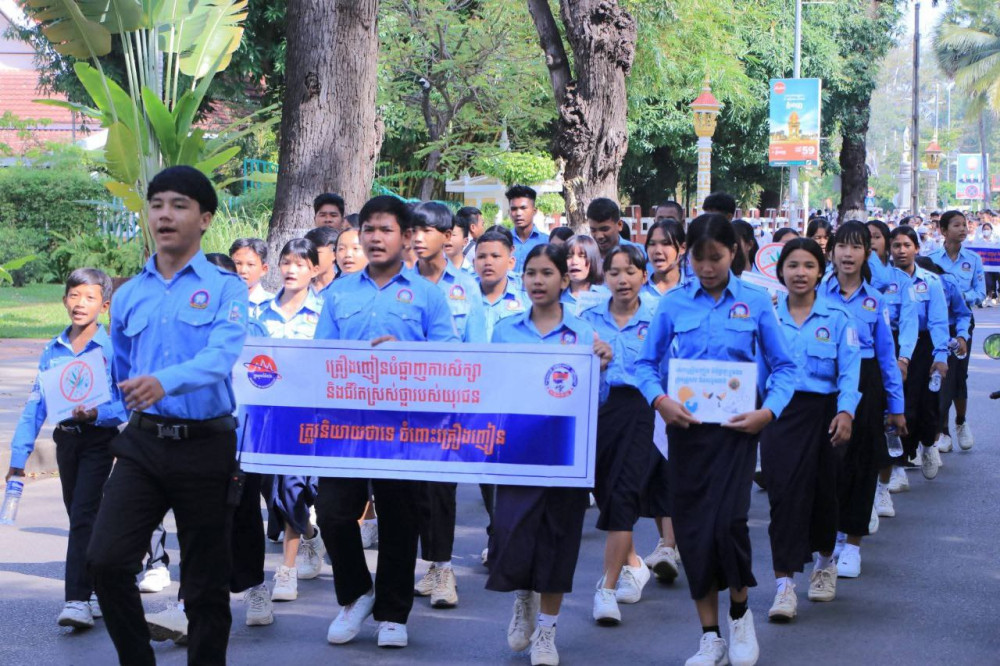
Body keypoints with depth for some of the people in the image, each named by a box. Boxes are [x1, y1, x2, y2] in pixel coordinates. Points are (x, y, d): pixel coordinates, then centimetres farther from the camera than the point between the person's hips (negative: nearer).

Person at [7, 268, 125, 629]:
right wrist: (19, 454, 3)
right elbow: (35, 402, 7)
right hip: (65, 439, 6)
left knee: (83, 516, -13)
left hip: (98, 440, -6)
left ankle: (77, 600, -15)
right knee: (80, 518, 12)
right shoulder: (53, 350, 6)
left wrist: (97, 413, -31)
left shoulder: (112, 349, -9)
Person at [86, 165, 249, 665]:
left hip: (206, 447, -3)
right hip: (143, 444, 3)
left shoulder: (225, 289, -3)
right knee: (106, 560, -12)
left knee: (206, 584, 5)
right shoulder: (128, 296, 11)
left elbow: (221, 357, -21)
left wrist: (164, 382, -37)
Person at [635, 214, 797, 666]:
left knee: (728, 522, -15)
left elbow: (784, 366, 2)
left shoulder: (756, 302, 0)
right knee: (691, 528, 4)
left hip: (736, 426, -2)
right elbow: (646, 363, 5)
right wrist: (659, 399, -14)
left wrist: (769, 411, -13)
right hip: (685, 426, 2)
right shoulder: (673, 303, 3)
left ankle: (740, 611, 14)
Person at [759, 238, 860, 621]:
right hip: (778, 413, 0)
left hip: (822, 412, 0)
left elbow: (849, 371, -5)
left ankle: (824, 561, 37)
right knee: (784, 492, -10)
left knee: (823, 490, 10)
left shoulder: (836, 319, 2)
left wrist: (845, 412, -18)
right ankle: (784, 583, -11)